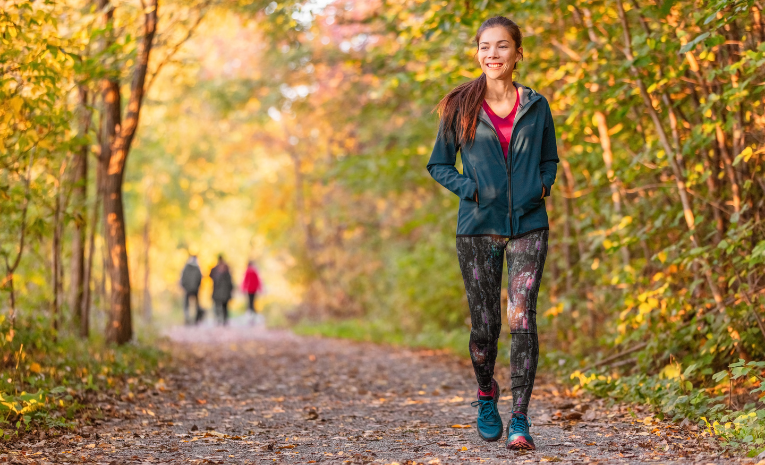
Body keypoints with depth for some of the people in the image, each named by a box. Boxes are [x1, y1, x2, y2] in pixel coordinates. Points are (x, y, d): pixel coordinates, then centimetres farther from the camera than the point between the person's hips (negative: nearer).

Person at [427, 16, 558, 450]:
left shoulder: (536, 106, 5)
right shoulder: (460, 107, 1)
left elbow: (550, 160, 18)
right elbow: (439, 164, 8)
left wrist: (542, 186, -2)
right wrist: (471, 189, -8)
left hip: (528, 226, 0)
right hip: (478, 228, 0)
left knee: (522, 317, -13)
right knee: (485, 323, 5)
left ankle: (520, 418, -9)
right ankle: (486, 395, 33)